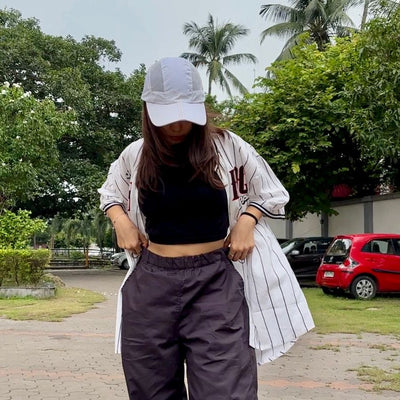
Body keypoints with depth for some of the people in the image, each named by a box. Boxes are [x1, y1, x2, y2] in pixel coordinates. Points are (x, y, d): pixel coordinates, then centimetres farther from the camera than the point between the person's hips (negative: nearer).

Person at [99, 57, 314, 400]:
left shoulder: (227, 146, -3)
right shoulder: (134, 155, 3)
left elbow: (271, 193, 10)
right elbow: (109, 193, 23)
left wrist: (247, 219, -8)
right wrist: (120, 220, 3)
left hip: (215, 280, -2)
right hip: (151, 282, 3)